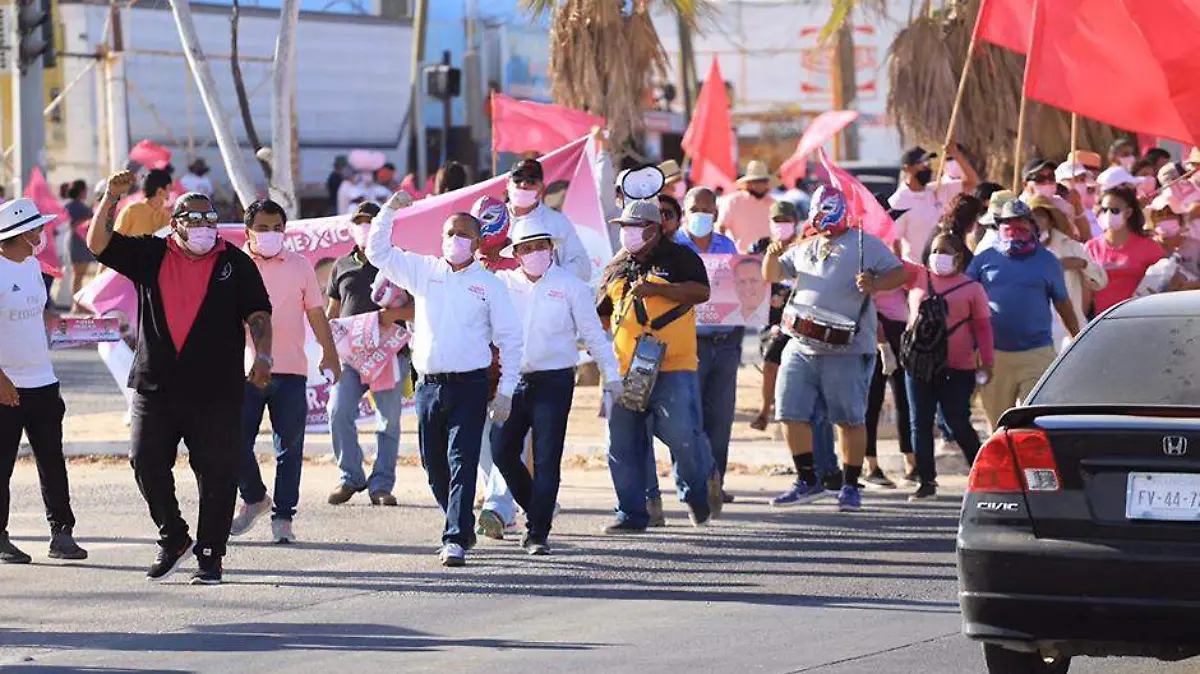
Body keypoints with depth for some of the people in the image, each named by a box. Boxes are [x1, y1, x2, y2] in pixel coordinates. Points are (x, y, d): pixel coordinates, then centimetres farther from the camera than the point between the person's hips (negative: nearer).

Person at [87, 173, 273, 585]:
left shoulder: (235, 263, 6)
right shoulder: (150, 256, 10)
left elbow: (257, 315, 2)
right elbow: (98, 243, 4)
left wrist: (262, 356, -14)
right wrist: (111, 199, -8)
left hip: (216, 391, -1)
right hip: (155, 385, 2)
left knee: (216, 473, -1)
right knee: (146, 463, -1)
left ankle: (210, 556, 7)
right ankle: (173, 539, 18)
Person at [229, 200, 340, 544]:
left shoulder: (300, 266, 9)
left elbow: (316, 313, 13)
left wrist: (329, 356, 9)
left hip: (290, 373, 0)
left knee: (289, 448, 0)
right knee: (236, 442, -2)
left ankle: (283, 517, 6)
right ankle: (254, 498, 22)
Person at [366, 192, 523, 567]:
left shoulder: (490, 284, 5)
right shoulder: (423, 271, 11)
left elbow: (510, 339, 5)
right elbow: (378, 252, 12)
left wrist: (506, 392, 0)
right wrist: (389, 210, -1)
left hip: (470, 385, -3)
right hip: (429, 384, 3)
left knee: (462, 462, -11)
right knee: (434, 465, 8)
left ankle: (456, 540, -13)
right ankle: (462, 527, 27)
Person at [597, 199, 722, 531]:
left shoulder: (679, 257, 0)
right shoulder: (617, 267, 18)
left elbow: (701, 292, -15)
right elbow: (601, 312, 27)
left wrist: (655, 289, -21)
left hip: (673, 367, -6)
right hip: (625, 369, 6)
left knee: (682, 434, -13)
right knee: (623, 444, 3)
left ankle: (699, 490, 15)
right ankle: (631, 514, 11)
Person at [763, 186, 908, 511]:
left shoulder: (865, 244, 4)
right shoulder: (804, 249, 20)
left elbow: (899, 274, -1)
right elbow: (772, 275, 23)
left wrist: (874, 285, -20)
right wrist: (772, 255, 1)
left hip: (847, 351, -5)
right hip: (801, 347, 5)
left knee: (849, 419, -2)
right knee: (791, 414, 2)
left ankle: (850, 486, 7)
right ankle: (807, 481, 13)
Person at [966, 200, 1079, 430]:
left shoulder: (1046, 261, 9)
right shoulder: (985, 259, 8)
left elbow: (1063, 303, 15)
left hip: (1037, 353, -1)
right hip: (994, 355, 1)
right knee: (998, 424, 8)